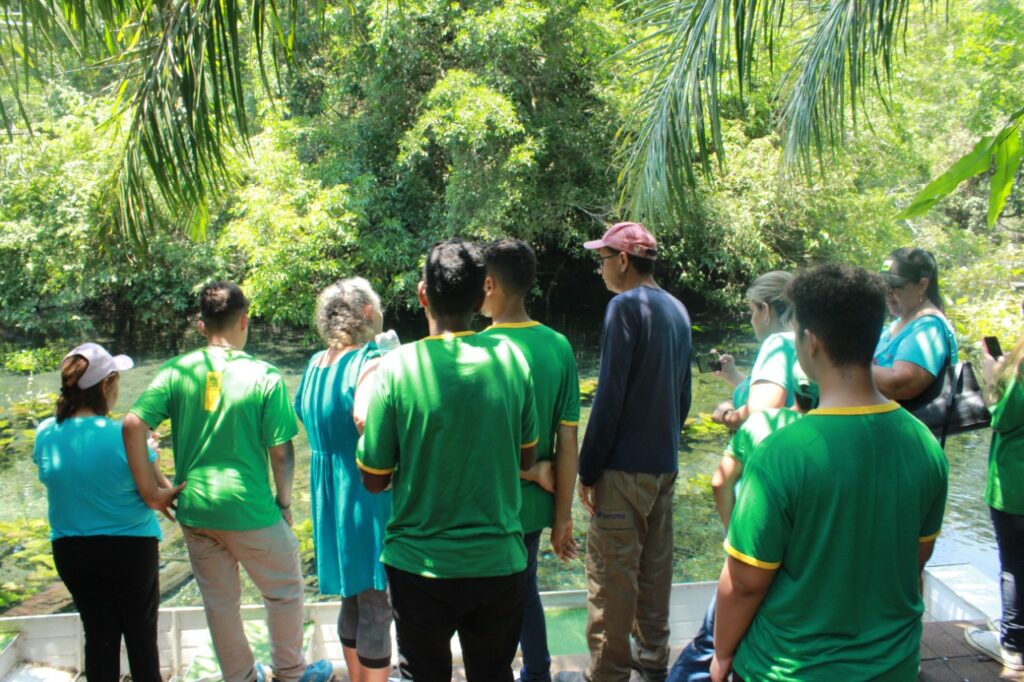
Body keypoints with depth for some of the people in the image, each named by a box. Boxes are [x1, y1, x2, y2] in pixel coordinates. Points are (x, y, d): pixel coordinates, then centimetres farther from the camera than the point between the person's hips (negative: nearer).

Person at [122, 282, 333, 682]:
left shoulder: (177, 371, -3)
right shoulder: (265, 377, -12)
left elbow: (133, 425, -12)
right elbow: (280, 452, -10)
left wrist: (150, 491, -5)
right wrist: (284, 502, 4)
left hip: (193, 510, 4)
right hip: (249, 510, -4)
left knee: (219, 601, 19)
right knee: (285, 591, 18)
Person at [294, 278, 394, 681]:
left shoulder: (315, 364, 7)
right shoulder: (369, 362, -19)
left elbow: (302, 415, 19)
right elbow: (365, 419, -35)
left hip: (330, 493, 9)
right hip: (368, 494, -9)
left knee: (353, 594, 22)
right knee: (376, 601, 3)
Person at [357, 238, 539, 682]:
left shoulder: (397, 367, -15)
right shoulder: (511, 359, -8)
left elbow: (374, 480, -8)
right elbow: (525, 459, 4)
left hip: (421, 566, -2)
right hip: (499, 562, 2)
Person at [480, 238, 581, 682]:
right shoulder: (558, 346, -4)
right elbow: (568, 440, -2)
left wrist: (533, 472, -6)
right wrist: (563, 515, 5)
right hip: (535, 508, 6)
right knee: (525, 590, 24)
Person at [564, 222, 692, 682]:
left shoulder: (626, 306, -13)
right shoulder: (677, 310, 11)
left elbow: (609, 396, -17)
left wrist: (588, 469, -12)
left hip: (624, 467, -8)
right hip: (665, 463, 8)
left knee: (611, 573, 0)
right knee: (655, 563, 16)